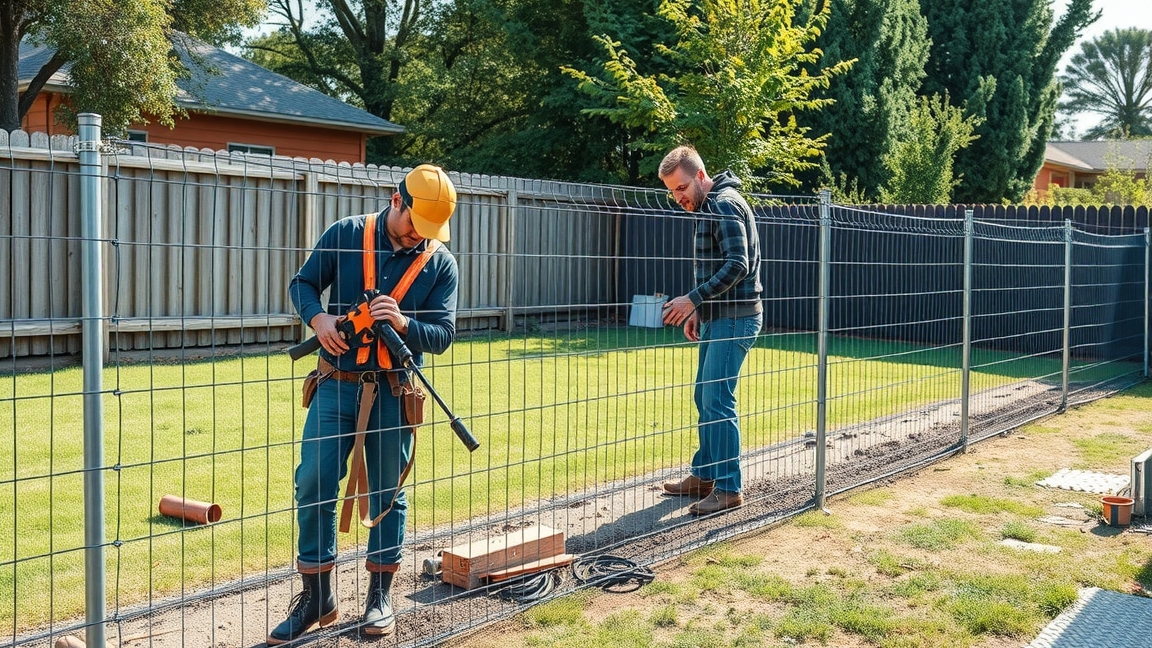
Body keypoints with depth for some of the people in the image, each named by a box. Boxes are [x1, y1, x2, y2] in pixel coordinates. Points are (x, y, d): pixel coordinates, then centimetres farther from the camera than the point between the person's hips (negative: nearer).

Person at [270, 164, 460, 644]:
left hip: (394, 393, 0)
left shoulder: (441, 264, -1)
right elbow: (302, 284, 6)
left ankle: (380, 596, 23)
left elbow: (442, 335, -3)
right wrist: (318, 317, -15)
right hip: (336, 385, 0)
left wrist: (403, 323, -23)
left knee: (387, 493, 8)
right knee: (313, 483, -5)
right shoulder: (345, 235, -1)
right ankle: (317, 596, 9)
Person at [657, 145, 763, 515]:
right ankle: (704, 475, 24)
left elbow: (738, 265, -24)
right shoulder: (708, 208, 18)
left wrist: (693, 298, -24)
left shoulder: (725, 205, -14)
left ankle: (729, 488, -4)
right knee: (704, 398, 14)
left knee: (717, 401, -10)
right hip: (717, 318, 10)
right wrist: (697, 311, 18)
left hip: (735, 318, -10)